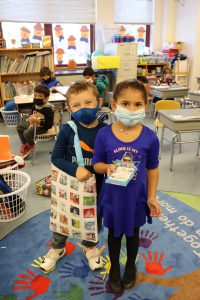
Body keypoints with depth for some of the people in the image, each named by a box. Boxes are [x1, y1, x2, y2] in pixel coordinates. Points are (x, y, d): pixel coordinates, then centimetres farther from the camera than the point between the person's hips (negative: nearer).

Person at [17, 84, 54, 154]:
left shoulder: (48, 109, -26)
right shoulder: (35, 105, -1)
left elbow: (49, 124, -27)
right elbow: (32, 115, 15)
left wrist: (38, 121, -34)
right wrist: (31, 122, -7)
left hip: (42, 127, -9)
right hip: (33, 123, 9)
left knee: (27, 133, -22)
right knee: (19, 126, 10)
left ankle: (30, 145, 13)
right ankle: (24, 144, 25)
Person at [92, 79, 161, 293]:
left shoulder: (150, 137, -15)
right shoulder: (104, 134, -17)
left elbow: (152, 169, -4)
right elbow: (97, 164, -6)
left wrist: (152, 197, -3)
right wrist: (107, 167, -28)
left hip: (137, 196, 1)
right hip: (113, 196, 0)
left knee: (133, 232, 24)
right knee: (114, 232, 22)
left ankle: (130, 266, 53)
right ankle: (114, 268, 50)